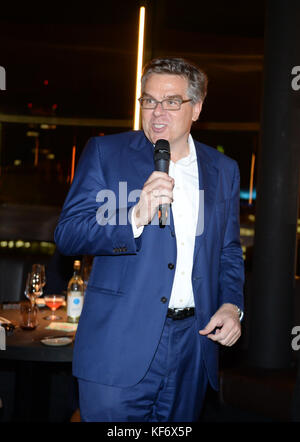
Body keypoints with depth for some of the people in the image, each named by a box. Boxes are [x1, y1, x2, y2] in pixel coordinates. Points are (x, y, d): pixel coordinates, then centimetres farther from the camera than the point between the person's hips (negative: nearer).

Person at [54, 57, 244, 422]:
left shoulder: (223, 170, 11)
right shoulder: (105, 152, 0)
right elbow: (67, 235, -7)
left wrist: (231, 305, -1)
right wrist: (135, 218, -22)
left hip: (193, 347, 4)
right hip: (120, 347, -3)